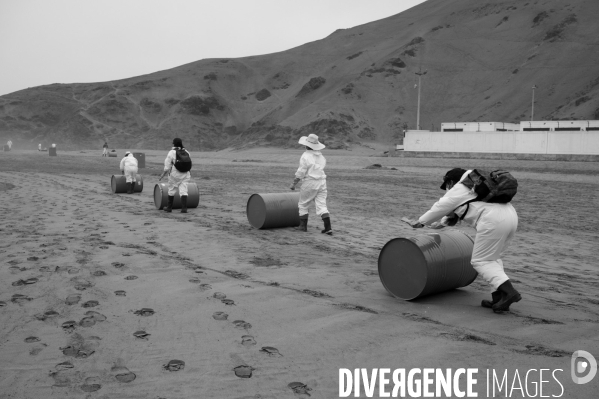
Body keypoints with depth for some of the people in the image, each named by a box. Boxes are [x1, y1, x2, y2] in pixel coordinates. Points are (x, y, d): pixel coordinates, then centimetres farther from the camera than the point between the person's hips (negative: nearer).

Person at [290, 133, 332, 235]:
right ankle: (328, 228, -7)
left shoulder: (306, 156, -11)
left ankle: (303, 226, 15)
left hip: (310, 183, -6)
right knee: (321, 206, 2)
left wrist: (294, 183, -6)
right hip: (322, 182, 6)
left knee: (303, 205, 12)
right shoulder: (321, 156, 11)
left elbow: (301, 172, -13)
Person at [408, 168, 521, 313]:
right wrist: (442, 223, 50)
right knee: (492, 258, 18)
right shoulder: (473, 188, 30)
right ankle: (499, 297, 10)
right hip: (510, 215, 9)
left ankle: (508, 291, -14)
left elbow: (440, 208, 13)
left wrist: (421, 221, 27)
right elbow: (455, 208, 41)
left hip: (494, 221, -9)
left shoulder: (457, 190, 6)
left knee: (480, 261, 0)